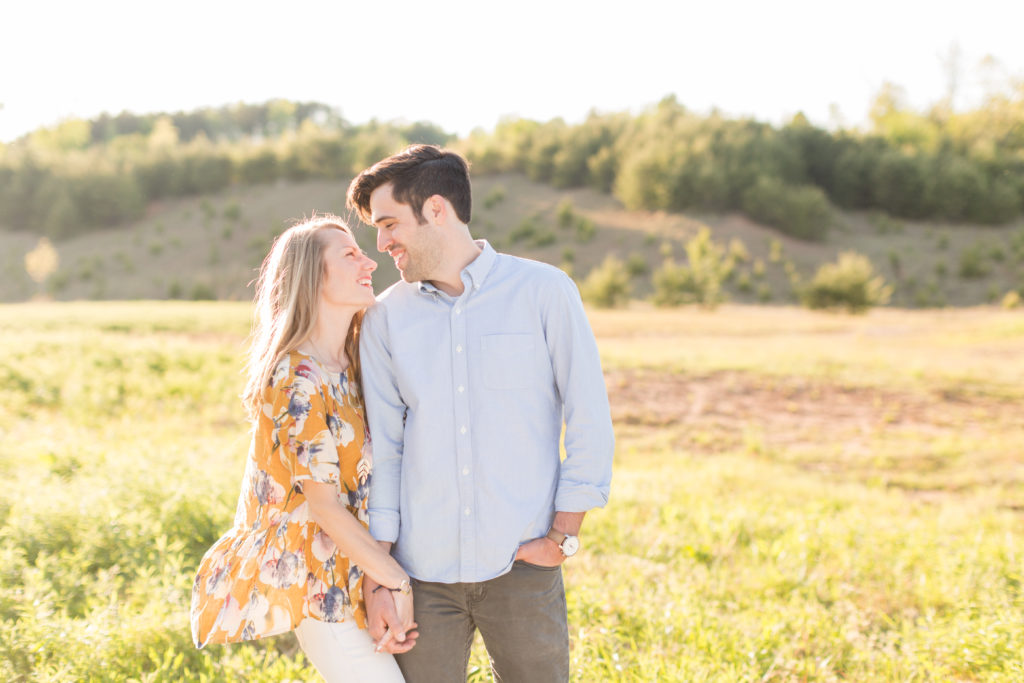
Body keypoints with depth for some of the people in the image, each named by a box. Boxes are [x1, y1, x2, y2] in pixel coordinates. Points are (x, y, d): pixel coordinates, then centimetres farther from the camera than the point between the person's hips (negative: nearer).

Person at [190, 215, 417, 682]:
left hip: (347, 569, 9)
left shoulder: (349, 366, 7)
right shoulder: (300, 381, -20)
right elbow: (325, 507, -19)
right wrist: (398, 583, -14)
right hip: (316, 582, -9)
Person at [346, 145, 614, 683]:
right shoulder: (384, 320, 6)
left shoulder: (544, 291, -1)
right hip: (422, 572, 2)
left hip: (521, 566, -2)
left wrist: (562, 537, -5)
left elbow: (591, 421, 0)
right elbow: (383, 451, 6)